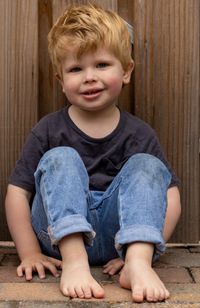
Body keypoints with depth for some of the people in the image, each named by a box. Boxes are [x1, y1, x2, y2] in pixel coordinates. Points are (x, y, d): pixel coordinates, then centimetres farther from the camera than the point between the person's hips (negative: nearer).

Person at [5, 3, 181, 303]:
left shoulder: (139, 134, 3)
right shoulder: (48, 131, 1)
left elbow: (170, 194, 0)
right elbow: (18, 190, 1)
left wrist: (144, 253, -13)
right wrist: (30, 253, -7)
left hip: (116, 236, 1)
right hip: (62, 231, 0)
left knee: (147, 166, -17)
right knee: (61, 159, -20)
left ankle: (138, 261, -37)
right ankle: (74, 262, -37)